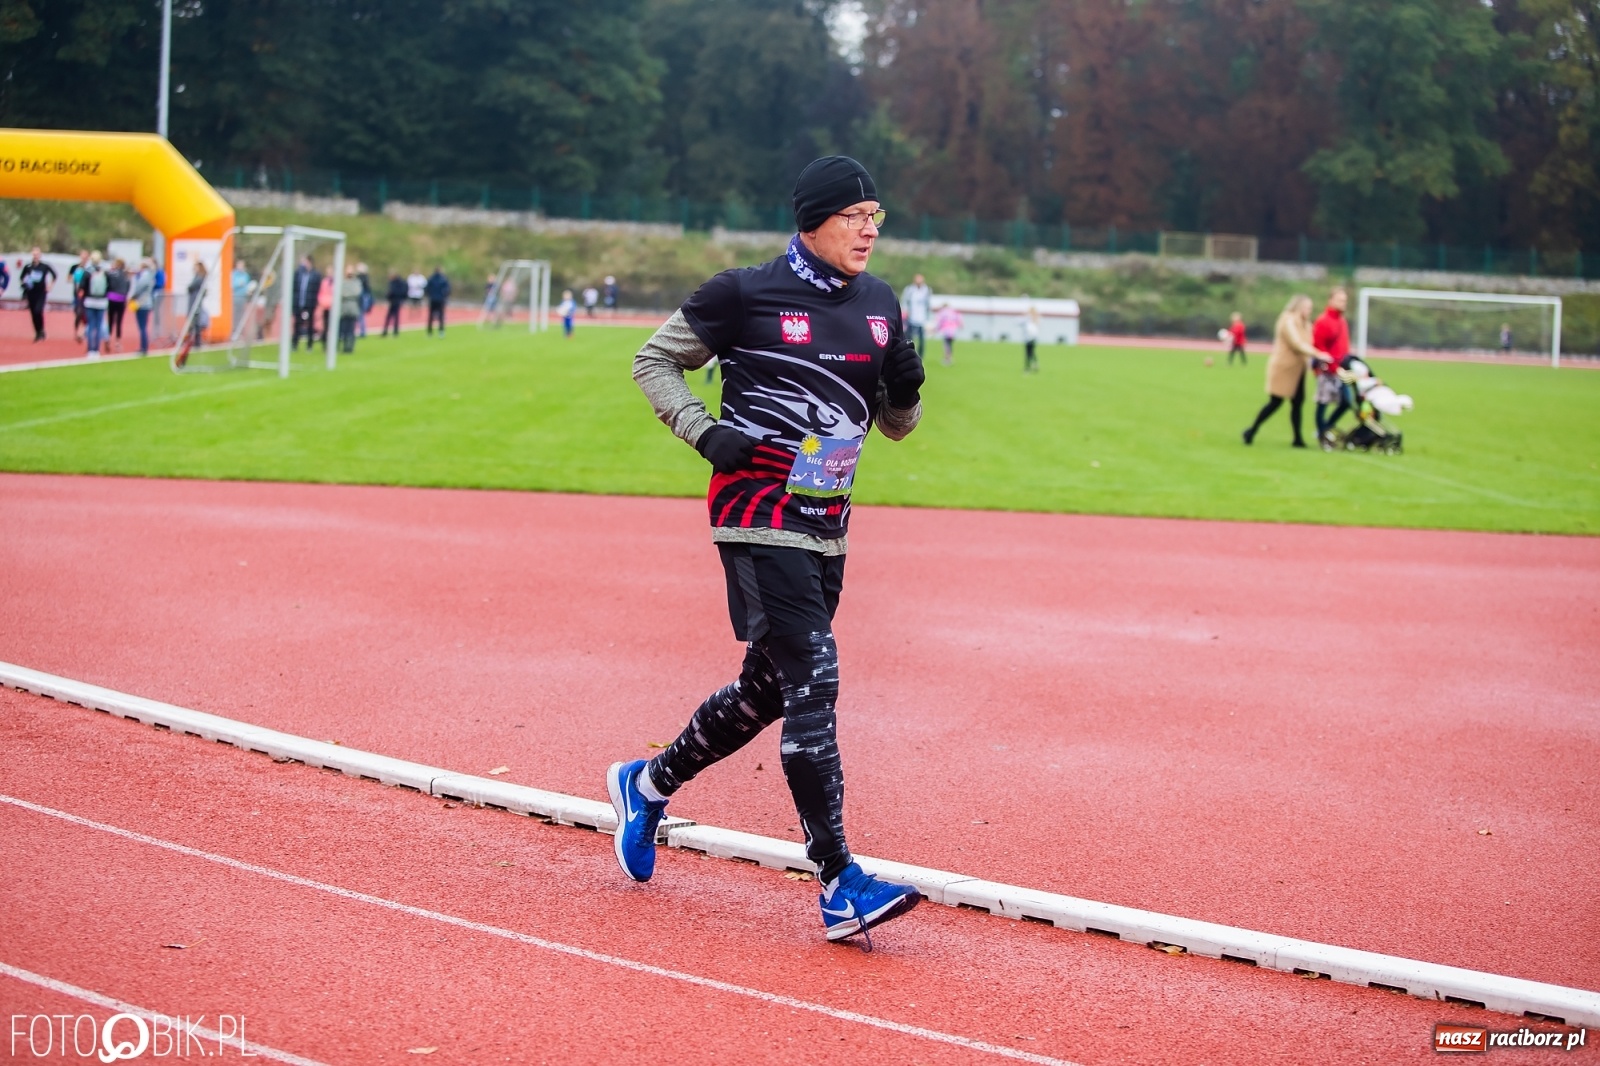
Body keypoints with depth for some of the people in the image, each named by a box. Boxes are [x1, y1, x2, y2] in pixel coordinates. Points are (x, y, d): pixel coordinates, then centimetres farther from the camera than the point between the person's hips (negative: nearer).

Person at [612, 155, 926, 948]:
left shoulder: (879, 304, 9)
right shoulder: (748, 294, -9)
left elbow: (895, 425, 17)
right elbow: (654, 360, 2)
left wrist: (905, 388, -5)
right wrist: (706, 433, -12)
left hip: (825, 527, 7)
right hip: (759, 518, -7)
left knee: (768, 688, 16)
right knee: (812, 681, -15)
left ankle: (648, 785, 39)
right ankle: (839, 885, -15)